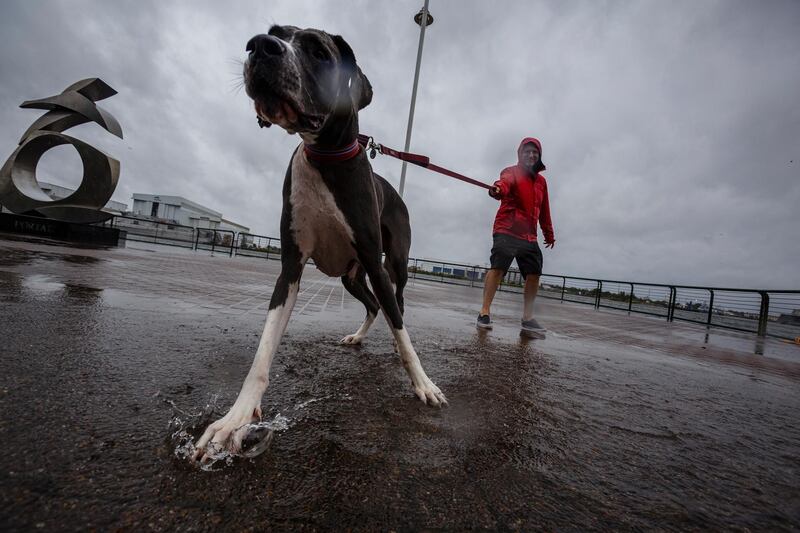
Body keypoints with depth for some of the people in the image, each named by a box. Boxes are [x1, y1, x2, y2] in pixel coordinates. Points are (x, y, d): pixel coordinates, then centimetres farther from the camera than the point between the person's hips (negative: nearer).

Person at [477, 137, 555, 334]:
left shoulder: (541, 181, 22)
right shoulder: (512, 172, 1)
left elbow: (544, 210, 28)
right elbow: (506, 182, -25)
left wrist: (549, 234, 29)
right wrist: (498, 189, -48)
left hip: (529, 236, 7)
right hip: (506, 231, -6)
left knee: (534, 274, 3)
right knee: (498, 268, -17)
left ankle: (528, 318, 14)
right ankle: (484, 313, -12)